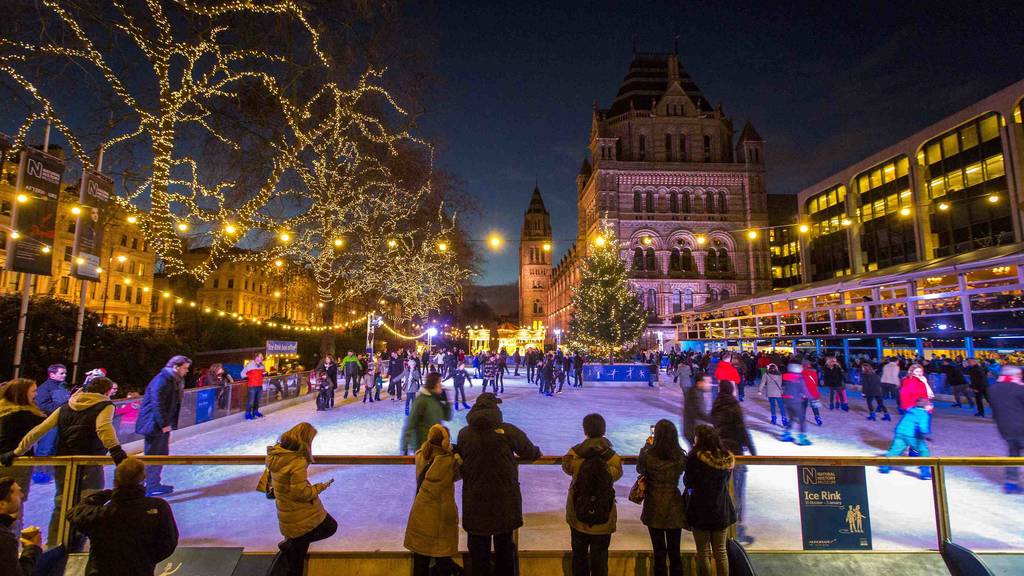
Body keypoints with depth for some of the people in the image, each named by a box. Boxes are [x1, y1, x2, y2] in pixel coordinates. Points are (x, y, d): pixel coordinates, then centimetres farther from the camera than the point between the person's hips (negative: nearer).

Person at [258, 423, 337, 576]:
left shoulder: (275, 453, -6)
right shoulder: (298, 461, -29)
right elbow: (300, 493, -26)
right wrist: (321, 487, -11)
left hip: (286, 514, 8)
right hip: (302, 515, -8)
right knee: (330, 527, 10)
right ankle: (291, 544, 4)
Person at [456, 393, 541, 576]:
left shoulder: (464, 433, -6)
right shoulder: (508, 430, -12)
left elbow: (460, 458, 10)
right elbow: (530, 452, -2)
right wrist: (537, 452, 21)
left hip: (475, 500, 1)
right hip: (504, 499, -1)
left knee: (479, 547, 17)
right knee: (504, 544, 19)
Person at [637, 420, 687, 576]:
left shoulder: (648, 456, -17)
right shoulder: (680, 456, -11)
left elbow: (639, 469, 4)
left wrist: (647, 446, 11)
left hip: (654, 508, -1)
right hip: (675, 507, 2)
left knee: (659, 552, 13)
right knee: (674, 552, 15)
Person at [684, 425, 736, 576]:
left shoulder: (695, 457, -20)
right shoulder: (727, 458, -4)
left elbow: (688, 483, -11)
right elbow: (725, 481, 10)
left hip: (700, 510, -4)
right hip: (721, 510, 4)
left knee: (703, 552, 10)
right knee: (721, 551, 18)